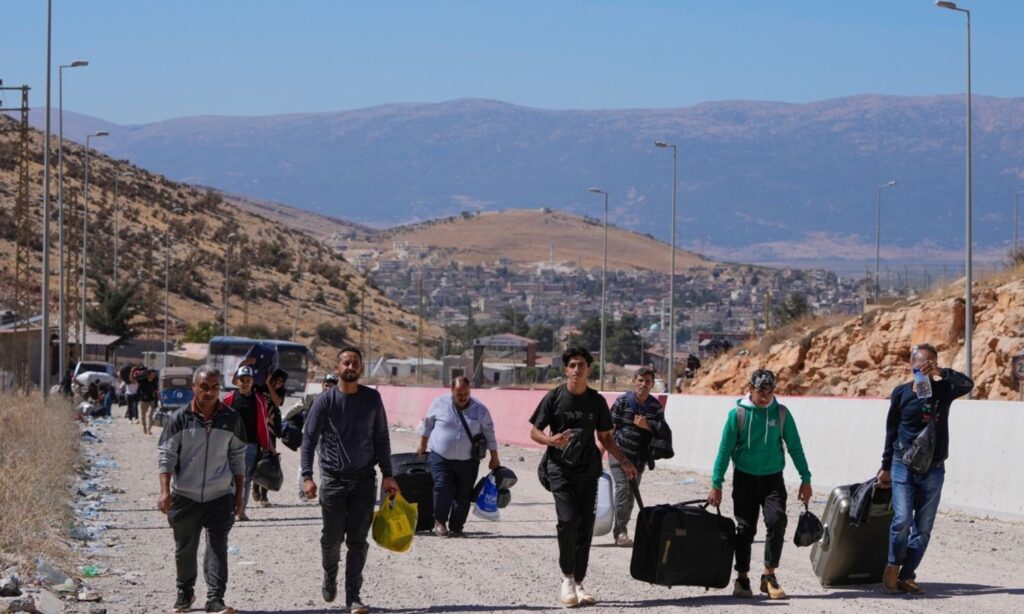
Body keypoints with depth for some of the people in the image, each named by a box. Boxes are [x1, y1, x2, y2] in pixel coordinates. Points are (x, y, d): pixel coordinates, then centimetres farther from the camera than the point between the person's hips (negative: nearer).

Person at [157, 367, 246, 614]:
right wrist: (165, 491, -15)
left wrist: (238, 494, 8)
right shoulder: (180, 418, -6)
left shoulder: (231, 419, 0)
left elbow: (238, 459, 9)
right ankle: (185, 593, 30)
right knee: (184, 549, 12)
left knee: (217, 547, -8)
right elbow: (165, 455, -5)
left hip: (220, 496, 0)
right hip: (184, 496, 0)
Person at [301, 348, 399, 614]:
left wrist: (387, 474, 3)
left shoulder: (372, 399, 2)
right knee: (332, 538, 5)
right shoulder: (325, 400, -5)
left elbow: (381, 439, 8)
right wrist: (307, 476, -16)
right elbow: (308, 439, -6)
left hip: (364, 480, 1)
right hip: (333, 479, -1)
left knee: (358, 541, 0)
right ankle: (330, 579, 33)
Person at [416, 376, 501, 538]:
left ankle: (456, 527, 13)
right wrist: (422, 445, 18)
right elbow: (427, 425, 13)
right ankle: (440, 521, 2)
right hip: (441, 458, -1)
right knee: (443, 488, -17)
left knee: (463, 495, 0)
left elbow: (489, 434, 9)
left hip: (468, 462, 1)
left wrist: (494, 457, 10)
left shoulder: (479, 409, 0)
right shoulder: (439, 404, -1)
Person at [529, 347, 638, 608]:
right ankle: (566, 577, 0)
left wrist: (624, 462, 2)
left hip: (588, 470, 3)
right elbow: (534, 432, 1)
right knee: (568, 520, -19)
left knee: (585, 527, 3)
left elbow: (605, 437, 15)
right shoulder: (554, 397, -2)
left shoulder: (596, 400, 7)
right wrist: (552, 440, -20)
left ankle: (578, 583, 15)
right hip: (560, 468, -3)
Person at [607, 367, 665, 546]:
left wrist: (647, 426, -16)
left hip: (639, 458, 4)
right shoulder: (622, 401, -6)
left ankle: (620, 532, 20)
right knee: (623, 488, -17)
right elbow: (609, 429, -2)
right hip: (619, 453, -4)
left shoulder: (656, 407, 2)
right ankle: (621, 532, -15)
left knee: (630, 495, 8)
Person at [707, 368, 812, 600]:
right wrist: (716, 484, -4)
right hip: (745, 479, -1)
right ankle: (742, 578, 13)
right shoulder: (738, 413, -5)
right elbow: (725, 450, -2)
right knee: (745, 529, 0)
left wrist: (805, 479, 5)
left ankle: (769, 575, -6)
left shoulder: (781, 413, -1)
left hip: (773, 478, 1)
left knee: (777, 521, -16)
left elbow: (795, 447, 7)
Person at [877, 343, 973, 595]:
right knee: (902, 520, -13)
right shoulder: (901, 392, 2)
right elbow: (891, 431, 9)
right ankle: (893, 565, 8)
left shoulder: (942, 390, 2)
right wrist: (886, 466, 11)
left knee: (923, 527, 2)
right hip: (903, 467, -1)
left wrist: (941, 373, -30)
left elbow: (967, 384, -18)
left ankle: (907, 576, 9)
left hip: (933, 470, 2)